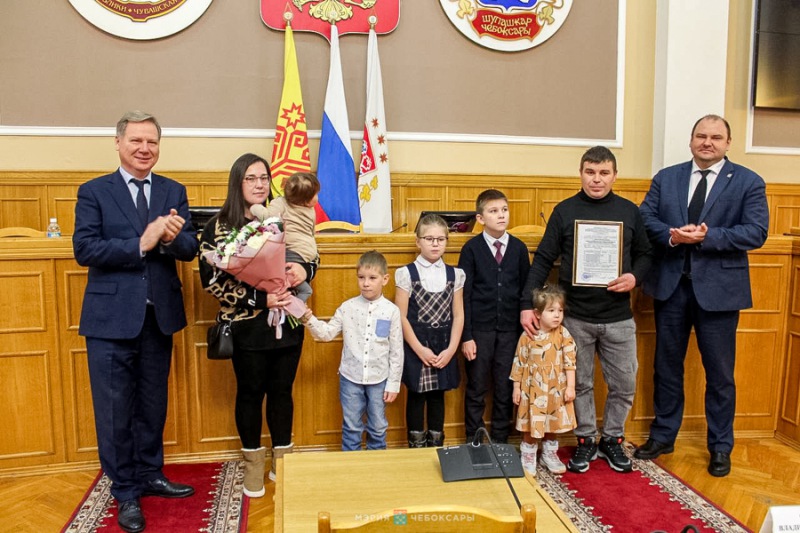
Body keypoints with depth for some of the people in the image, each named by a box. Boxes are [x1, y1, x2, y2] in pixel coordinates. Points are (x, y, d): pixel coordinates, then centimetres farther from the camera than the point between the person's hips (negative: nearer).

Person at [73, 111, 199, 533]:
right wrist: (141, 244, -22)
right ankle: (125, 492, 24)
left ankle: (150, 475, 35)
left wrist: (172, 238, -24)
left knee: (153, 404, 16)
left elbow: (190, 248, -3)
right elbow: (84, 249, -13)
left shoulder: (174, 191, 6)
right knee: (115, 410, 7)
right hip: (111, 317, -3)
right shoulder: (93, 192, -2)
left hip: (159, 315, 3)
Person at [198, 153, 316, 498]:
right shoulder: (219, 226, -5)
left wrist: (304, 270, -14)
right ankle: (253, 463, 30)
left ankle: (282, 461, 31)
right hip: (247, 327, -3)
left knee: (282, 390, 13)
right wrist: (260, 298, -20)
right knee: (251, 392, 11)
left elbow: (310, 257, 11)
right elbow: (212, 280, -11)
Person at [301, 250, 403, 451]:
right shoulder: (348, 307, -5)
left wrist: (394, 383, -3)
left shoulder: (391, 311, -8)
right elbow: (327, 333, -3)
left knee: (378, 427, 15)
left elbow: (396, 351, -4)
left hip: (379, 379, 0)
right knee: (351, 427, 13)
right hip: (350, 377, 1)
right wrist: (309, 319, -20)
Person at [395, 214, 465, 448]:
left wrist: (450, 349, -6)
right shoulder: (407, 273, -6)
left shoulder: (455, 274, 3)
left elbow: (458, 316, 3)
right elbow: (401, 317, -9)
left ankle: (436, 445, 29)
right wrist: (420, 350, -13)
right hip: (415, 345, -2)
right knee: (416, 395, 8)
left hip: (444, 346, 3)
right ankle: (416, 446, 24)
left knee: (437, 396, 14)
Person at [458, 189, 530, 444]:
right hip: (479, 329, -2)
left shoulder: (519, 248, 3)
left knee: (505, 389, 10)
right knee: (476, 389, 8)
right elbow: (464, 294, -5)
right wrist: (466, 336, -8)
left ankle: (500, 441, 25)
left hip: (510, 330, 2)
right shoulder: (471, 248, -4)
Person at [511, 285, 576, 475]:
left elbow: (570, 362, -4)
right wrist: (517, 387, -1)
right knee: (531, 425, 6)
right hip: (532, 389, -1)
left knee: (552, 425, 15)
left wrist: (570, 386, -8)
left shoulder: (563, 334, -6)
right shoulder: (528, 335, -9)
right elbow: (519, 363, -3)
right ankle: (528, 458, 23)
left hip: (556, 390, 2)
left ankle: (550, 454, 36)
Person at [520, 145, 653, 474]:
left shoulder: (629, 211, 3)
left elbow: (645, 254, 11)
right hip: (576, 317, -1)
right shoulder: (565, 211, -2)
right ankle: (586, 440, 30)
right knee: (580, 383, 11)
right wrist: (527, 305, -11)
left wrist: (635, 277, -12)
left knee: (624, 385, 9)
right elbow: (543, 260, -4)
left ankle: (612, 439, 31)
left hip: (618, 317, 2)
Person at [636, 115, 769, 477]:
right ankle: (662, 436, 30)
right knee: (667, 366, 13)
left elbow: (756, 232, -10)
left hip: (718, 288, -2)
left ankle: (720, 447, 26)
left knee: (720, 372, 8)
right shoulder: (666, 178, 8)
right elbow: (645, 218, 0)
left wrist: (706, 237, -22)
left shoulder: (749, 182, 0)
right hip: (671, 285, 3)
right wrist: (672, 235, -19)